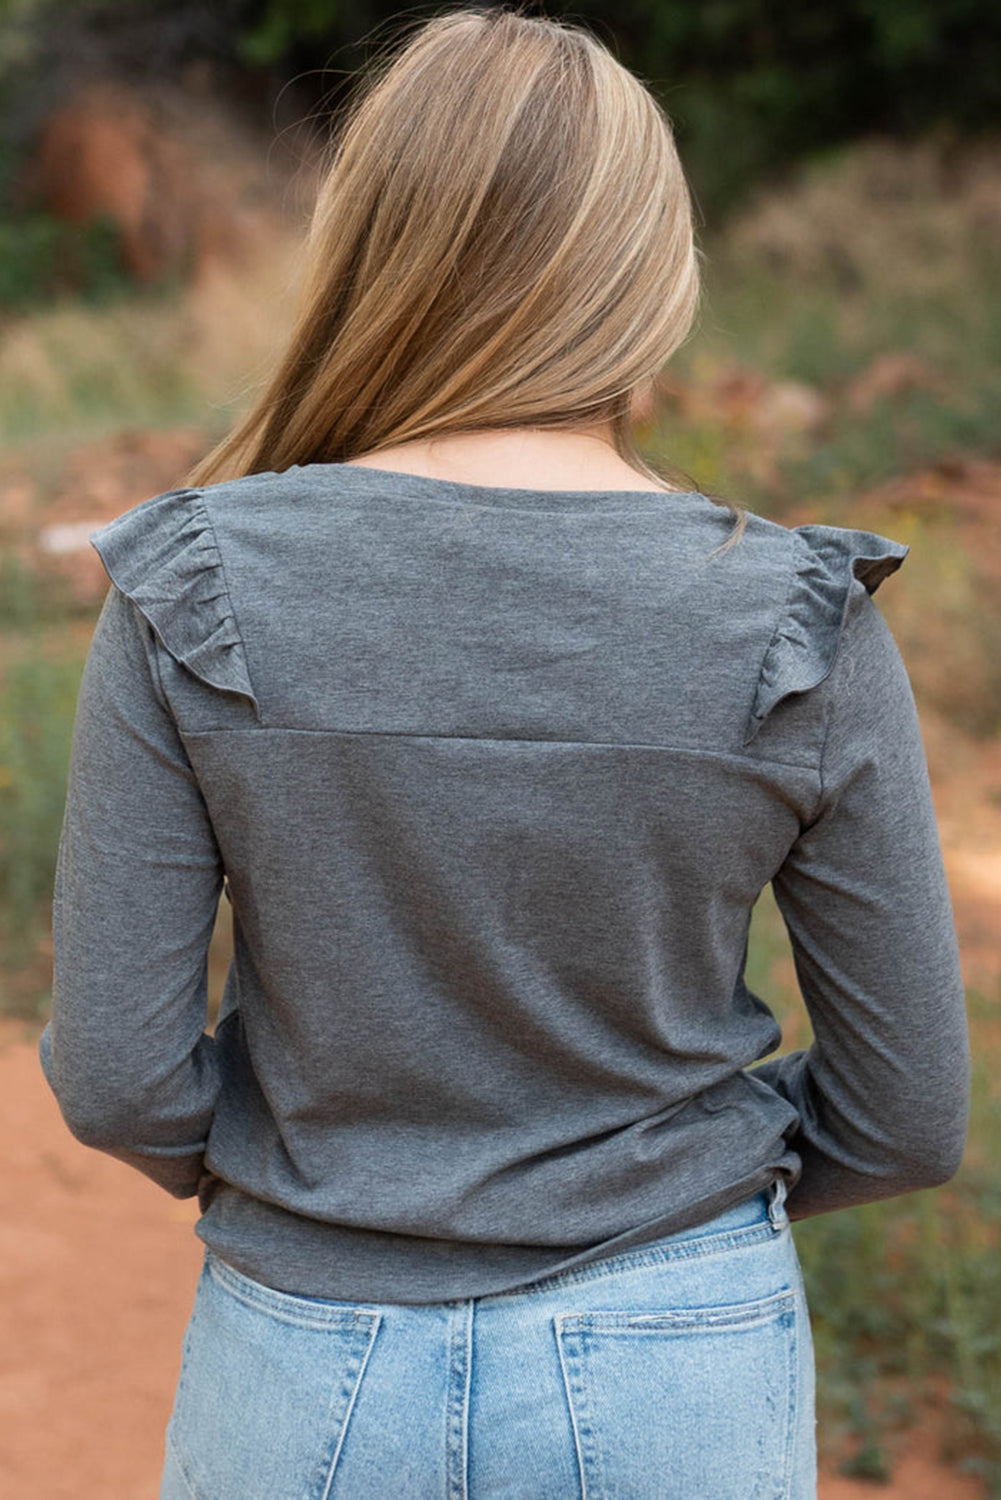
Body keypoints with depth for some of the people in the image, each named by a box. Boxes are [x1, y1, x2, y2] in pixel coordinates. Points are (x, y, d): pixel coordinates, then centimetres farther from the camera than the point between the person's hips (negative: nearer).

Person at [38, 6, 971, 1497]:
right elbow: (906, 1114, -6)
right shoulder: (804, 637, -13)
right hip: (679, 1375, 0)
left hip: (311, 1376, 0)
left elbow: (114, 1077, -10)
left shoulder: (190, 601, -14)